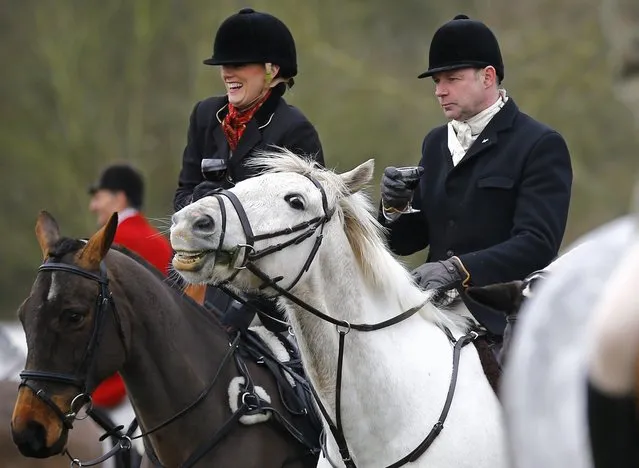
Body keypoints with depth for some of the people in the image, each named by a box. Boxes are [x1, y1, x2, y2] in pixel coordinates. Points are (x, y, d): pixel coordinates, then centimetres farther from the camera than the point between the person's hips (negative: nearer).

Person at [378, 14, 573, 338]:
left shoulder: (541, 145, -5)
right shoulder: (436, 143, 18)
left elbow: (537, 243, -16)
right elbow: (405, 242, 20)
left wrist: (459, 268, -26)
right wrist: (395, 207, -3)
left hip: (501, 326, -6)